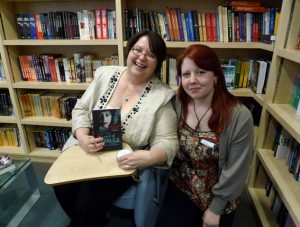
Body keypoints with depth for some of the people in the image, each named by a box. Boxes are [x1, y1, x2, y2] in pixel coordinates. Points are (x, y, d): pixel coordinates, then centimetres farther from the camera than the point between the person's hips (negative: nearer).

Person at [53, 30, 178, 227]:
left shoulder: (162, 95, -13)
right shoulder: (105, 74, -1)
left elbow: (168, 142, -15)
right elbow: (81, 109, 4)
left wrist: (148, 157, -36)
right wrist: (82, 137, -15)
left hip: (123, 164, -3)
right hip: (86, 153, 4)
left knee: (89, 200, -19)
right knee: (63, 188, -11)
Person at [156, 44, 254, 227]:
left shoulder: (240, 117, -22)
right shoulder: (177, 104, -13)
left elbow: (235, 170, -15)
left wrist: (215, 207, -9)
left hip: (218, 197, -1)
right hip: (179, 188, 2)